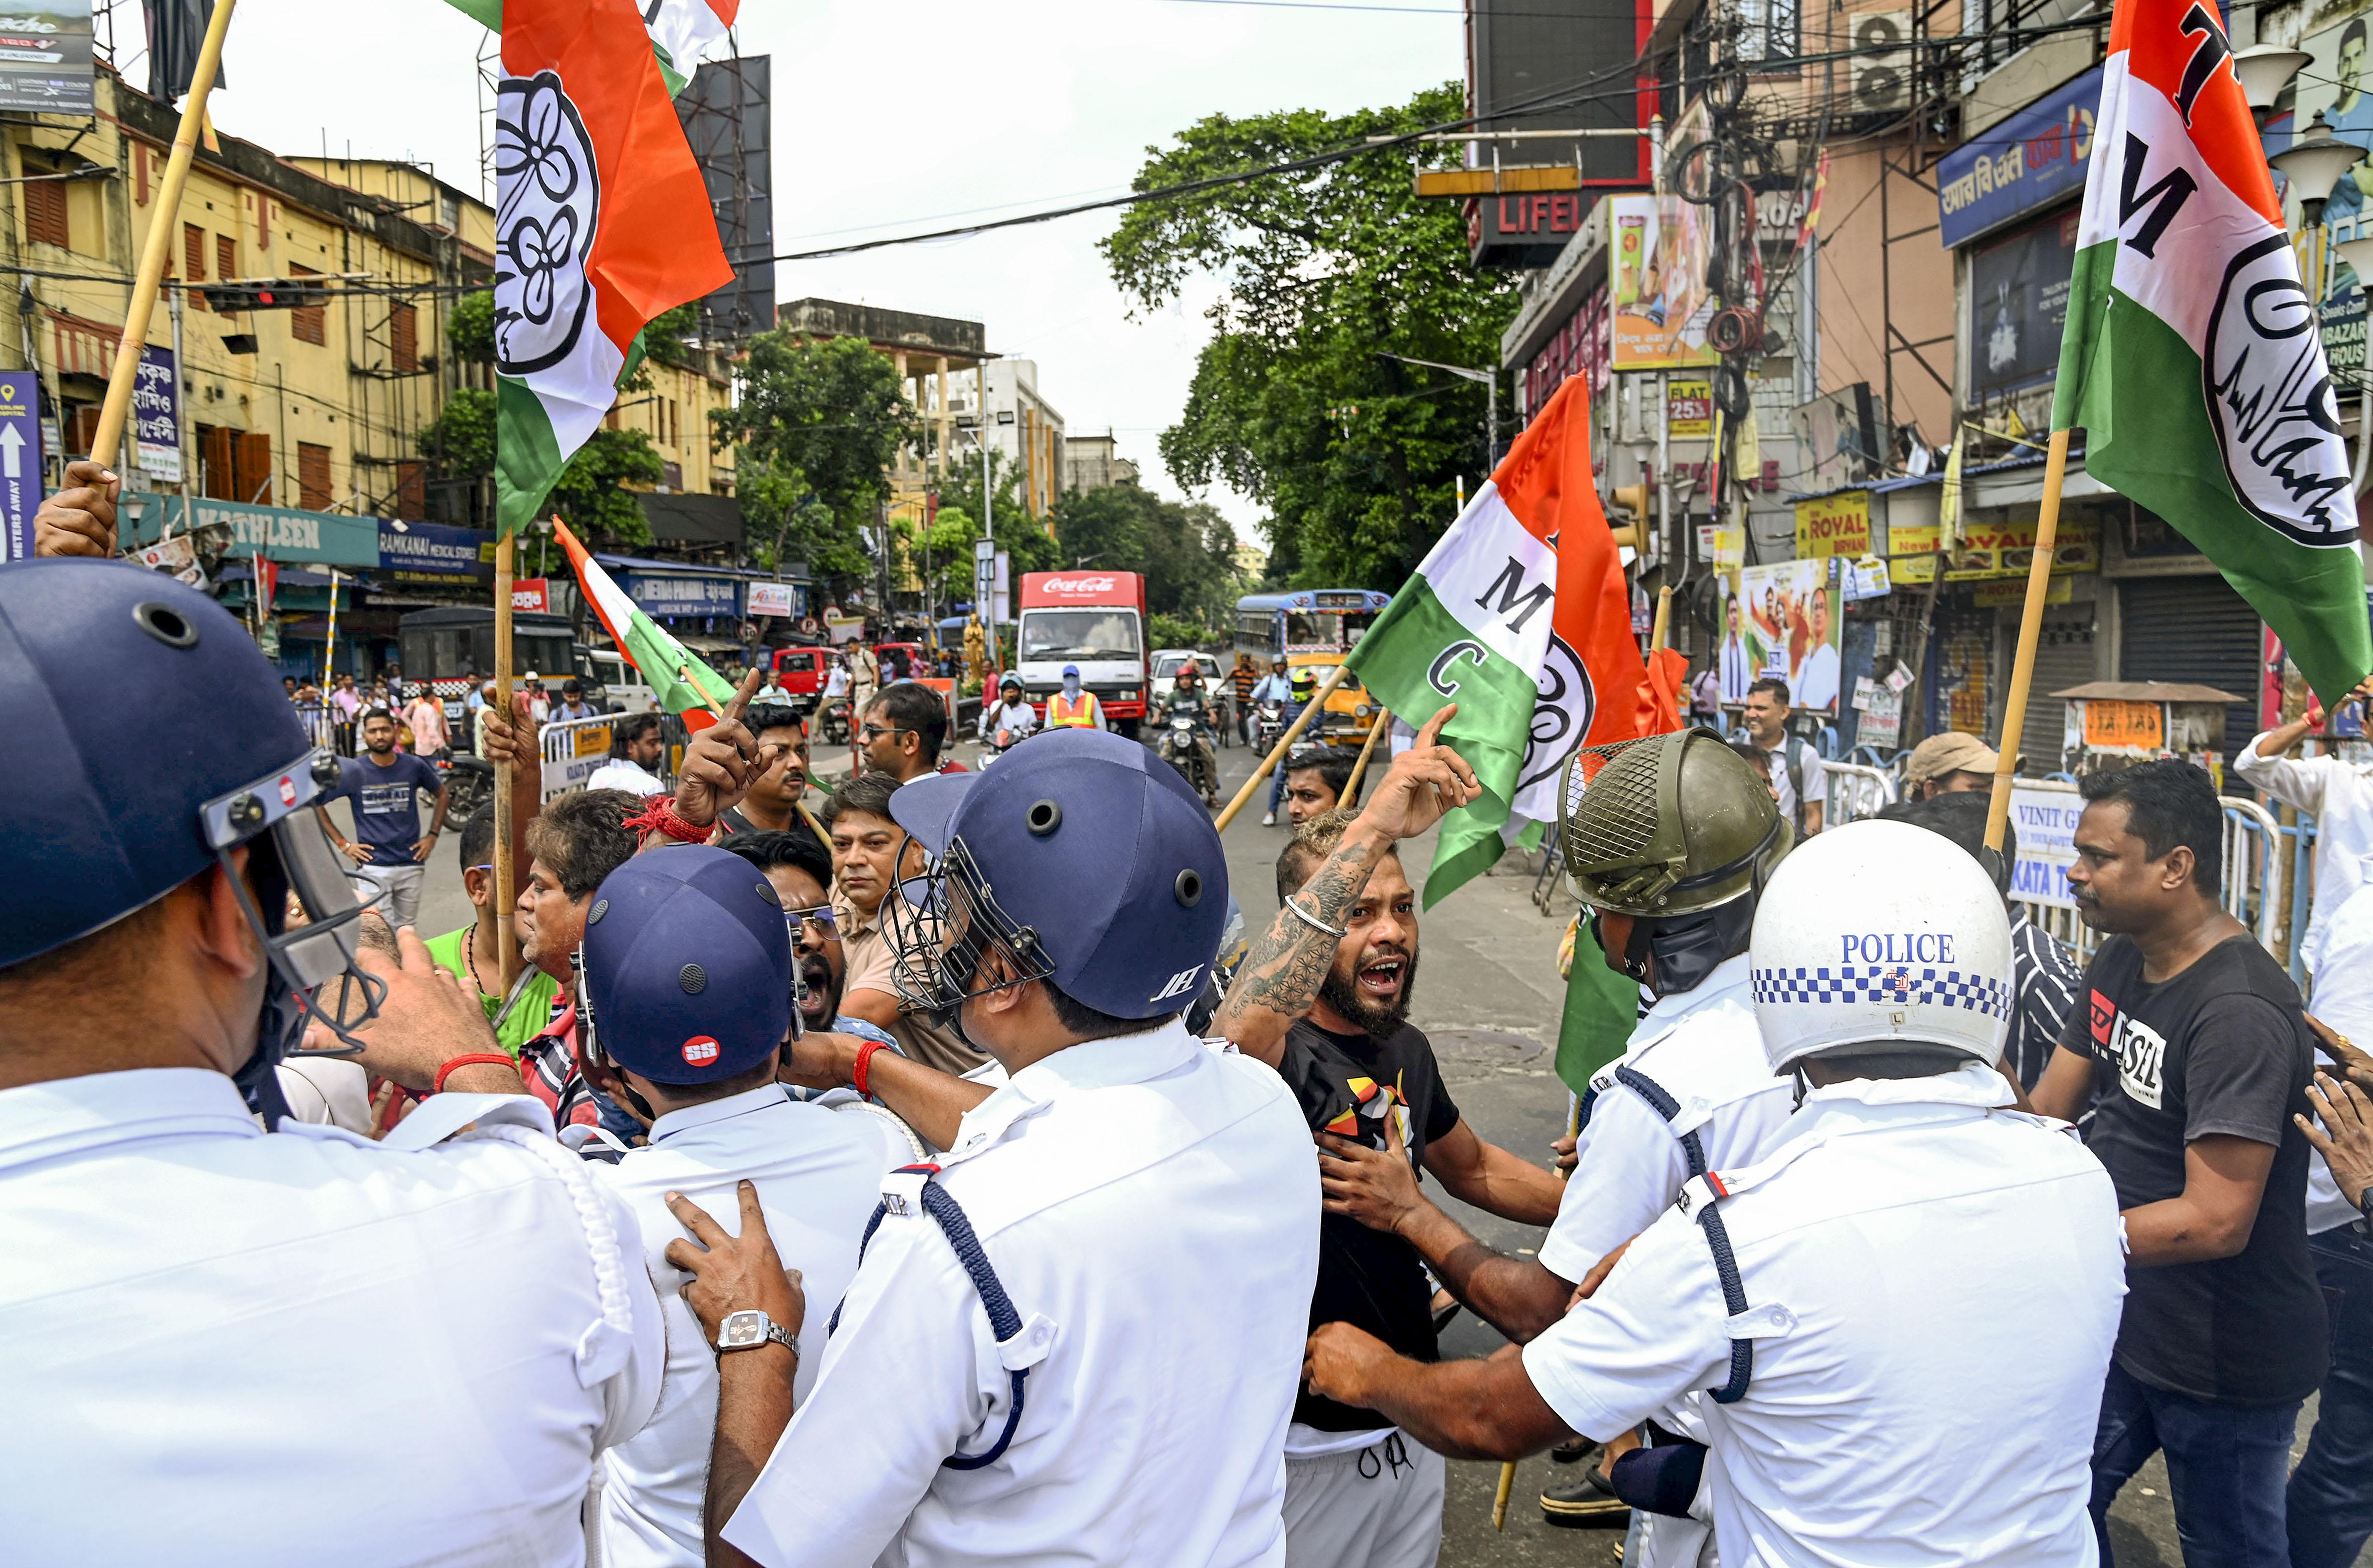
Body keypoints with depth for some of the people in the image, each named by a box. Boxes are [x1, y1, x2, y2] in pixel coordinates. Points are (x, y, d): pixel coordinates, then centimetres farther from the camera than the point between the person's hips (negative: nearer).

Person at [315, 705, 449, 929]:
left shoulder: (415, 766, 3)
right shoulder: (353, 771, -3)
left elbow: (443, 794, 19)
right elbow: (315, 803, 4)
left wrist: (433, 835, 10)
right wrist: (342, 843, -1)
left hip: (410, 863, 2)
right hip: (372, 867, -2)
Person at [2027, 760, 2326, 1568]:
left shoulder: (2239, 1011, -27)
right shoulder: (2119, 961, 1)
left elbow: (2217, 1222, -30)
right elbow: (2046, 1114, 4)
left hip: (2224, 1359, -8)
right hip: (2124, 1319, 8)